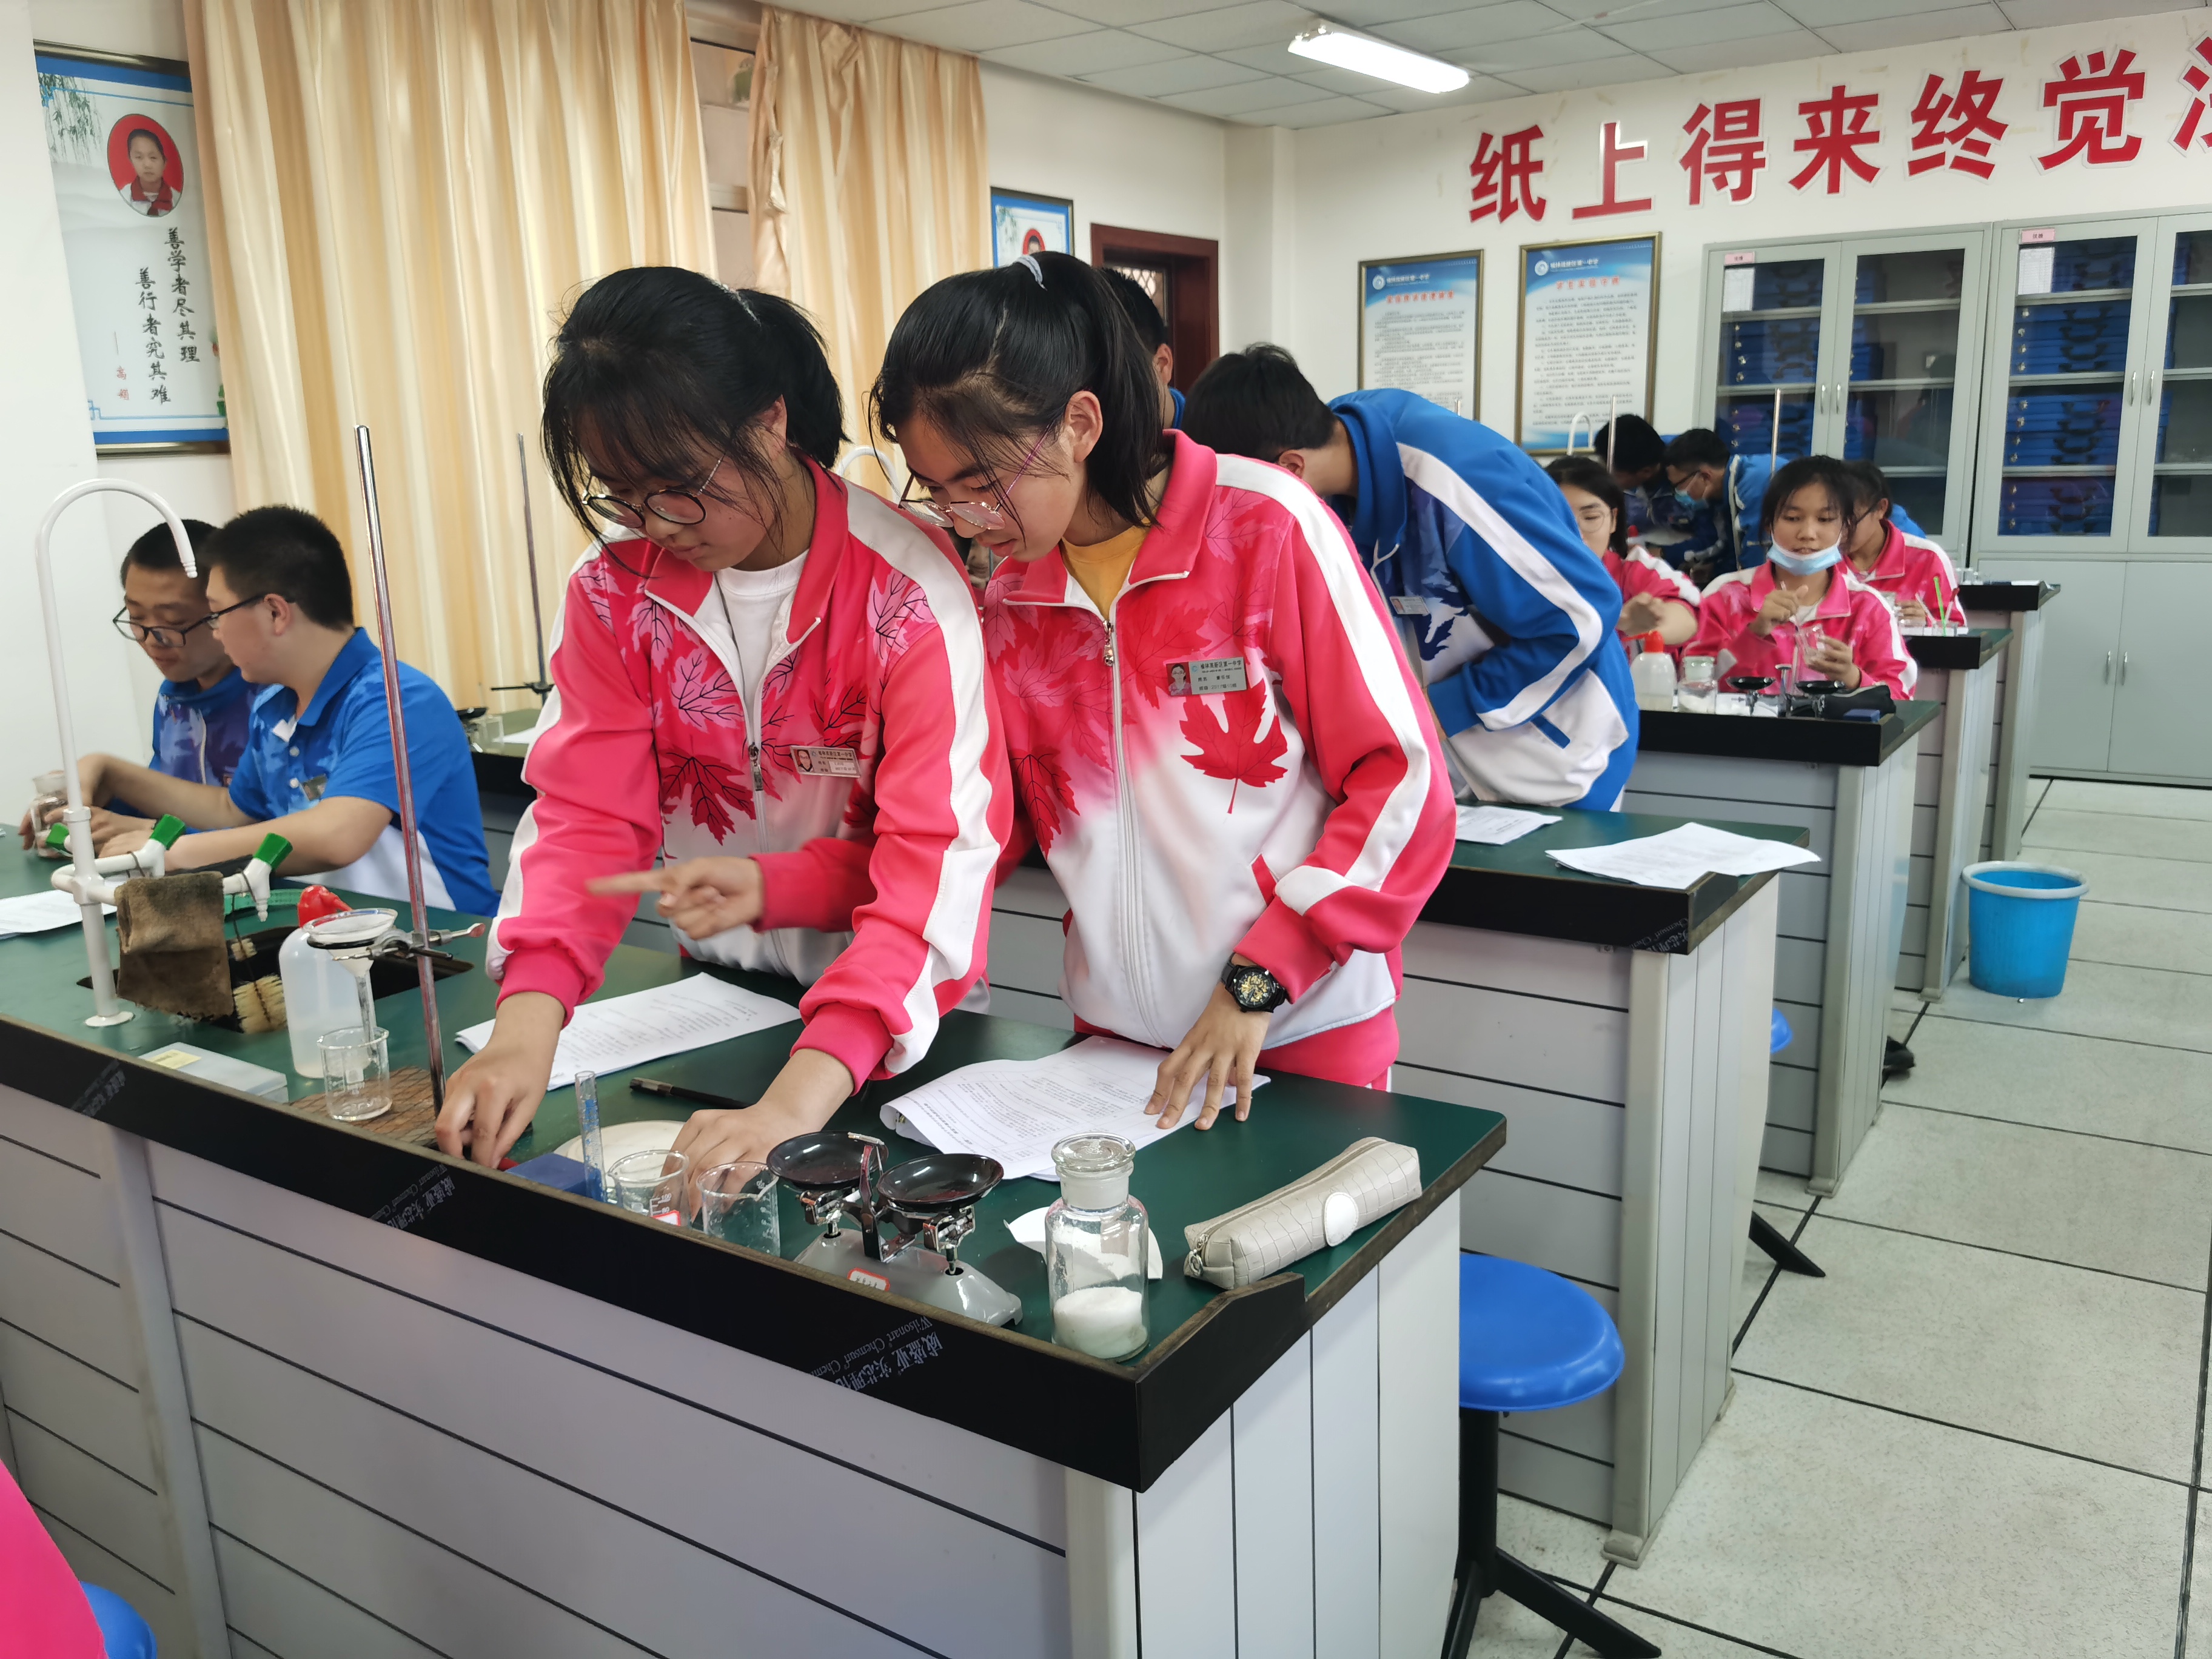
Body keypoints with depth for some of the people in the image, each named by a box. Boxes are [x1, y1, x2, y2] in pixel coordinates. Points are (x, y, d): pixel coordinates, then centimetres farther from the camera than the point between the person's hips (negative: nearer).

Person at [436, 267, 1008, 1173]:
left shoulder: (908, 590, -22)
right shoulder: (615, 589, -6)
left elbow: (937, 855, -29)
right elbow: (587, 813, -10)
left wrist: (796, 1102, -40)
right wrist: (527, 1024, -28)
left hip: (890, 1027, -3)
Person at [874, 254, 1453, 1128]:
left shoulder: (1265, 526, -12)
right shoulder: (1010, 597, 2)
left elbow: (1403, 785, -12)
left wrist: (1260, 979, -17)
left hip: (1300, 1029, -4)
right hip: (1116, 1030, 4)